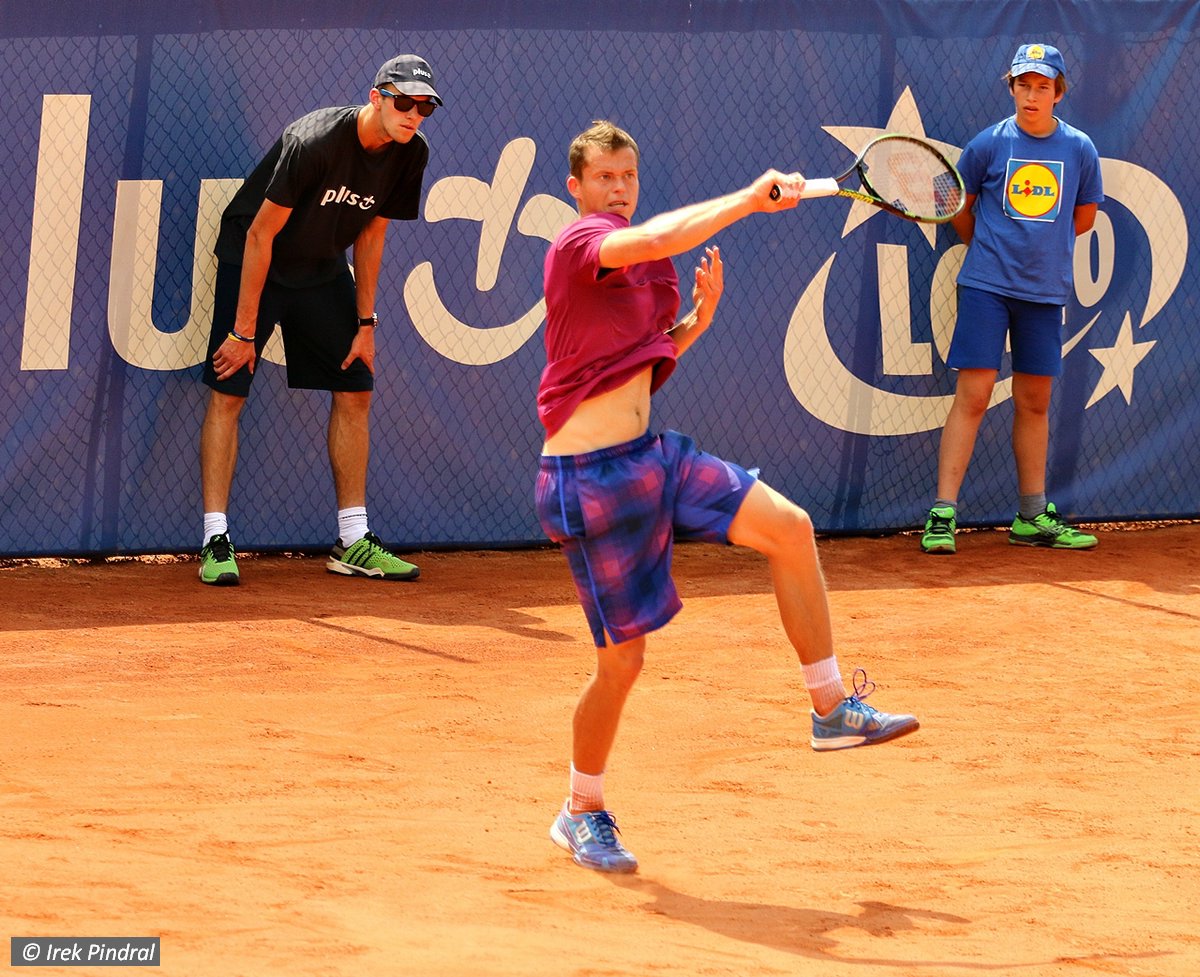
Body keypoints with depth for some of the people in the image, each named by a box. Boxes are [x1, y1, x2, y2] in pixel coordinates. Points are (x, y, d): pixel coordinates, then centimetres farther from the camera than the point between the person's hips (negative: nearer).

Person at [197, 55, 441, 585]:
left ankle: (353, 542, 10)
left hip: (323, 272, 6)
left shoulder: (410, 153, -12)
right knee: (227, 392, -11)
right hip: (251, 261, -6)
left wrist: (365, 323, 2)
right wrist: (244, 330, -23)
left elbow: (371, 234, 2)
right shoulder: (315, 141, -31)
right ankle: (216, 541, -9)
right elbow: (260, 233, -25)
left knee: (355, 391, 3)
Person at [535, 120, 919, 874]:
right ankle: (584, 814, 20)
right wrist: (751, 198, -31)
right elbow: (658, 239, -34)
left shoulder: (637, 258, 12)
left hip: (652, 454, 8)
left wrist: (700, 315, 2)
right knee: (623, 656, -1)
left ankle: (832, 710, 5)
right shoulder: (580, 244, -14)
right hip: (591, 475, -8)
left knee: (789, 527, -4)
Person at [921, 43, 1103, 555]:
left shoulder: (1079, 150, 2)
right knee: (972, 396, -9)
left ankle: (1033, 517, 17)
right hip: (986, 284, -3)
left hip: (1045, 291, 3)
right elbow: (961, 207, 12)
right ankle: (942, 515, -9)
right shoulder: (989, 143, -3)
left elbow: (1083, 217, 16)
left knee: (1034, 402, 9)